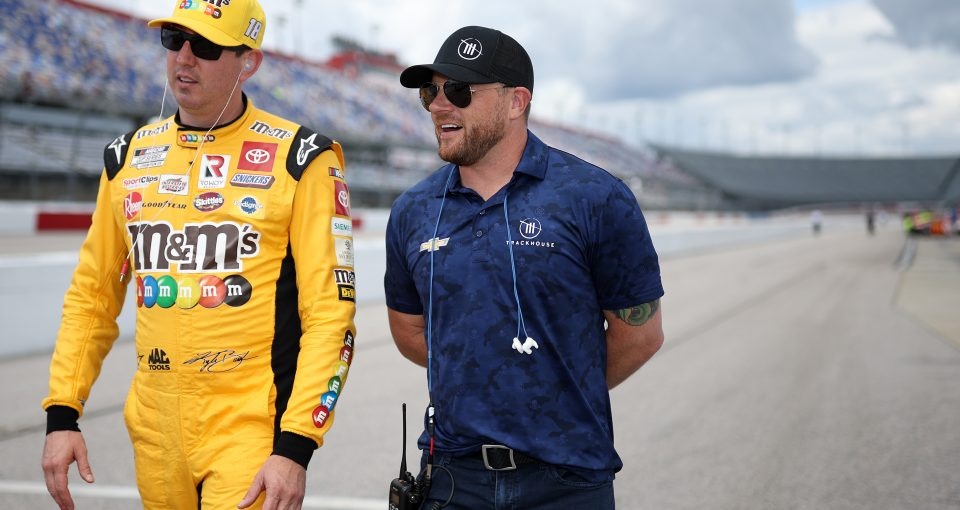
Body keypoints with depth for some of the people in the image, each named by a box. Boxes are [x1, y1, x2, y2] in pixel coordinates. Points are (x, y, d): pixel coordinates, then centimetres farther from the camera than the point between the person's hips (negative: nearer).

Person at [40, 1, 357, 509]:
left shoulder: (299, 158, -6)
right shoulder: (128, 156, 9)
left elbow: (329, 313, -10)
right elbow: (91, 295, 15)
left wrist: (295, 447, -17)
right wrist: (61, 414, 6)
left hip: (252, 433, -4)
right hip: (154, 431, 5)